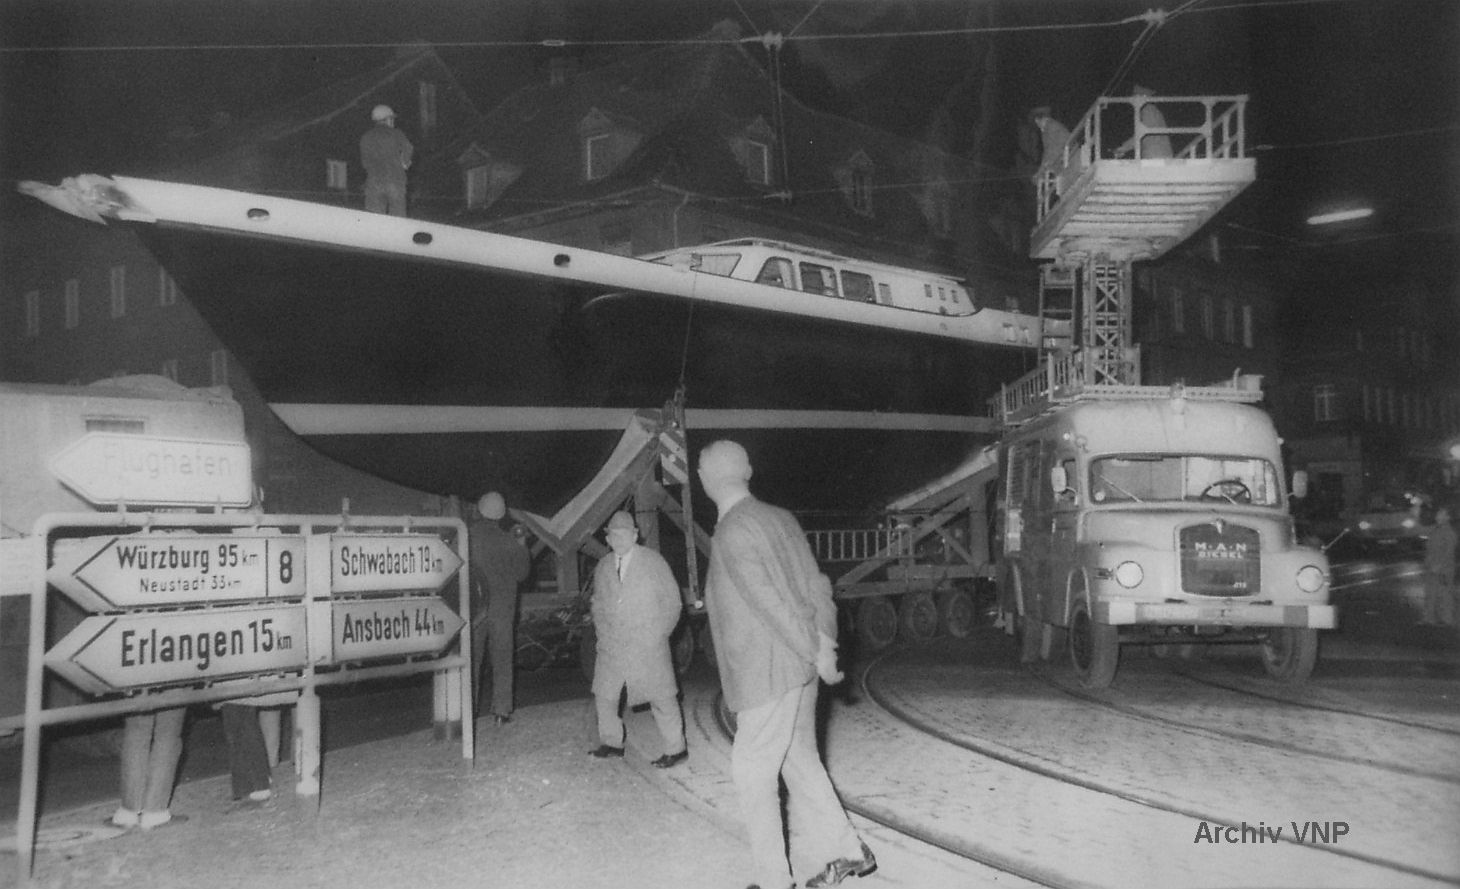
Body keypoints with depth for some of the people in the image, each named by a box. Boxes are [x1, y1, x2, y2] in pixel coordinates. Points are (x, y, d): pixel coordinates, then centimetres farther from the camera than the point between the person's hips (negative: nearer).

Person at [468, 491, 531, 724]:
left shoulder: (467, 537, -7)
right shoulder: (509, 541, -6)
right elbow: (521, 574, 2)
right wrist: (522, 547, 13)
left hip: (473, 607, 0)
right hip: (502, 607, 0)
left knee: (471, 660, 11)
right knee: (502, 661, 9)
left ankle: (469, 709, 13)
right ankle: (501, 711, 7)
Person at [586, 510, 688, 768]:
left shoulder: (653, 561, -2)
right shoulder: (602, 568, 9)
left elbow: (672, 601, -2)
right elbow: (598, 606, 19)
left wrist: (656, 636, -7)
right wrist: (605, 634, 5)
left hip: (647, 646, -4)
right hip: (612, 646, 4)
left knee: (662, 698, -3)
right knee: (604, 696, 9)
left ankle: (676, 750, 8)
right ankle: (611, 743, 27)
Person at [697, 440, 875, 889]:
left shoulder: (730, 535, -18)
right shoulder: (780, 518, 6)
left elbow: (772, 603, -21)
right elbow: (817, 584, 4)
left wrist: (815, 653, -15)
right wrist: (824, 642, -1)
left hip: (768, 678, -8)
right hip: (799, 670, 8)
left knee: (752, 774, 6)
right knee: (801, 763, 20)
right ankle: (847, 851, 26)